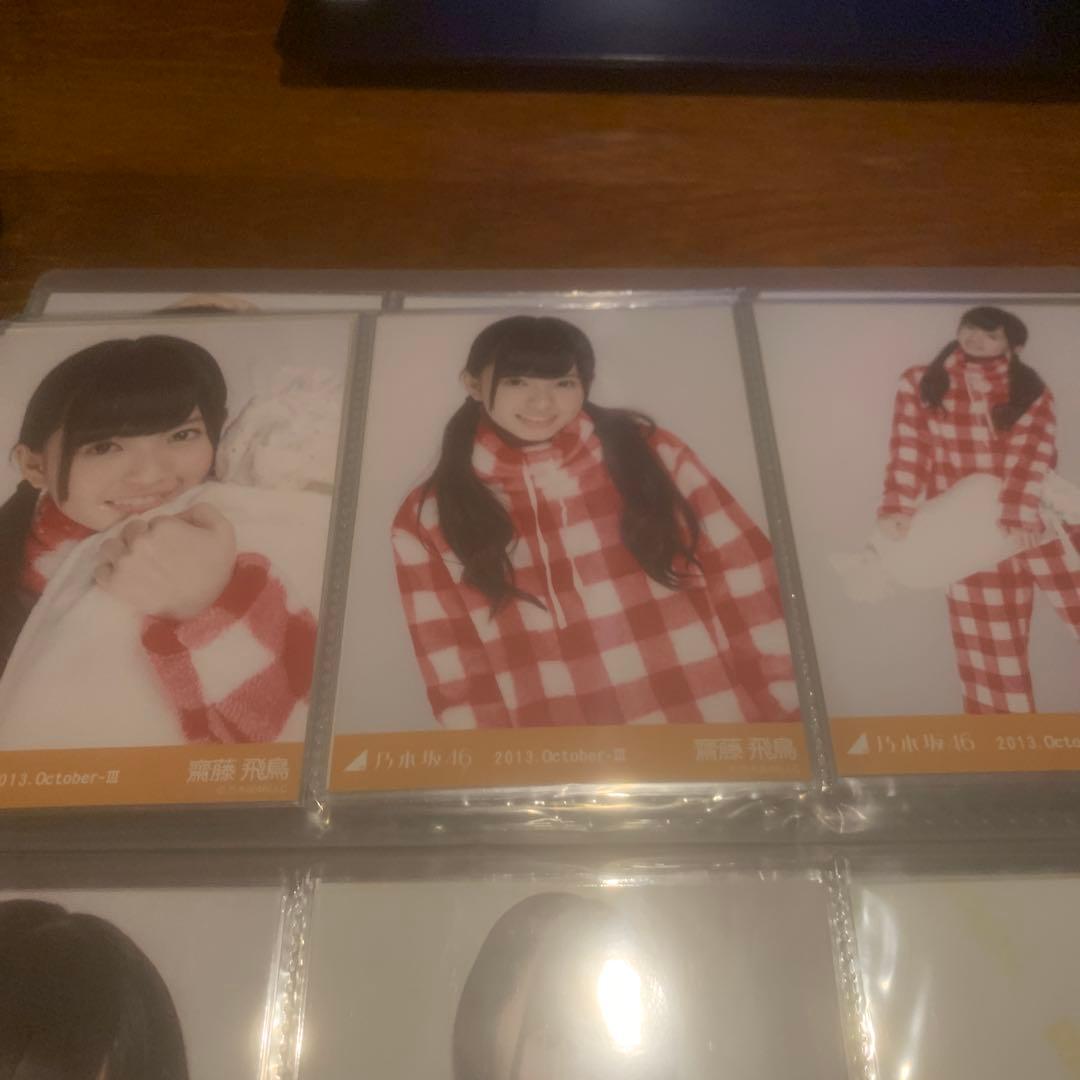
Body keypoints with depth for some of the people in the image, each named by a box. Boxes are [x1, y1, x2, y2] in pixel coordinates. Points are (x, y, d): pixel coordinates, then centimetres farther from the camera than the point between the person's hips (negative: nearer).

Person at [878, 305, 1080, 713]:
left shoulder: (1030, 389, 3)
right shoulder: (920, 383, 4)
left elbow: (1032, 452, -11)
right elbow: (908, 448, -6)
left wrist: (1017, 514, -26)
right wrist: (897, 507, -19)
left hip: (1035, 521, 1)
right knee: (989, 646, 7)